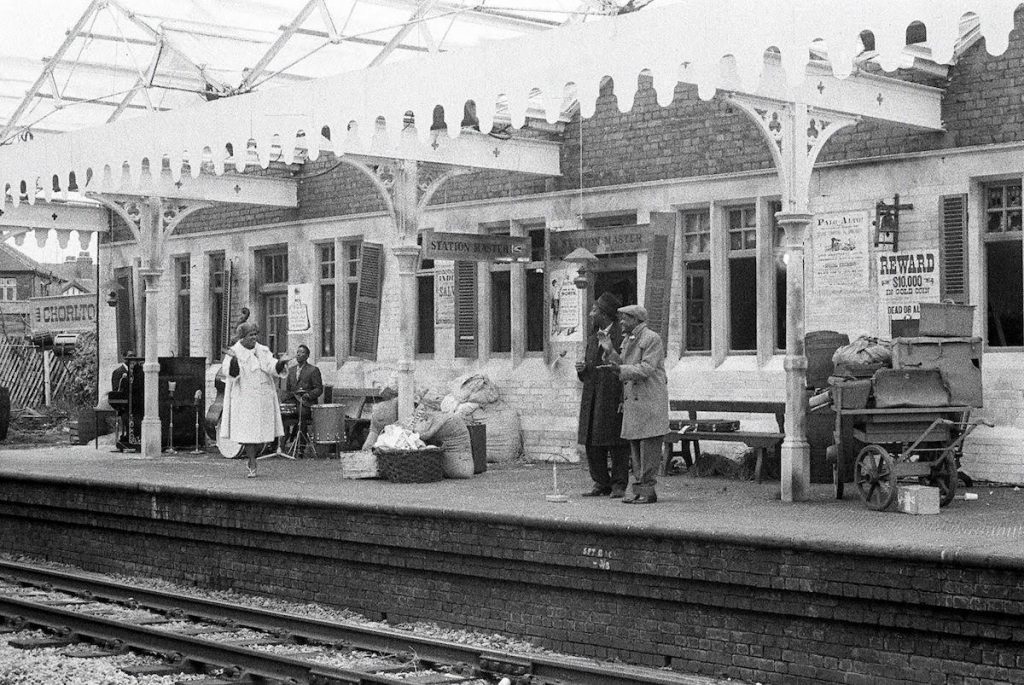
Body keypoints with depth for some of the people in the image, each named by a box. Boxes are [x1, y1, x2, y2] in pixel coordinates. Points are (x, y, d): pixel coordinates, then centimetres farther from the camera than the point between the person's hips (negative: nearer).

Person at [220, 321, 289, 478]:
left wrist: (281, 362, -24)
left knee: (264, 430, 4)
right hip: (244, 397, -4)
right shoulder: (234, 352, -3)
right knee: (248, 431, -7)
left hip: (264, 397, 4)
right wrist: (233, 360, -34)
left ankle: (251, 454, 30)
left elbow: (272, 367, -4)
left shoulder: (263, 351, 9)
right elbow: (229, 372, -15)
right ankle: (252, 466, -1)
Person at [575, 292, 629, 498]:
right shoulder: (592, 339, 19)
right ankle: (601, 484, 15)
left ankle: (619, 485, 4)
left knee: (617, 444, -3)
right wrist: (582, 370, 2)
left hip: (613, 400, -7)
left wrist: (624, 400, -17)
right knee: (592, 444, 6)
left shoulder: (622, 336, -6)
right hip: (592, 400, 7)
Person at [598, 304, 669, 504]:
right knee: (634, 445, 10)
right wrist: (609, 350, 4)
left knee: (649, 444, -7)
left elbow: (646, 369, -16)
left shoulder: (652, 339, -8)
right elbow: (621, 366, 15)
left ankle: (648, 490, -5)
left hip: (650, 399, -9)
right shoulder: (626, 340, 18)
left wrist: (621, 369, -24)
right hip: (631, 400, 9)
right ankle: (638, 487, 16)